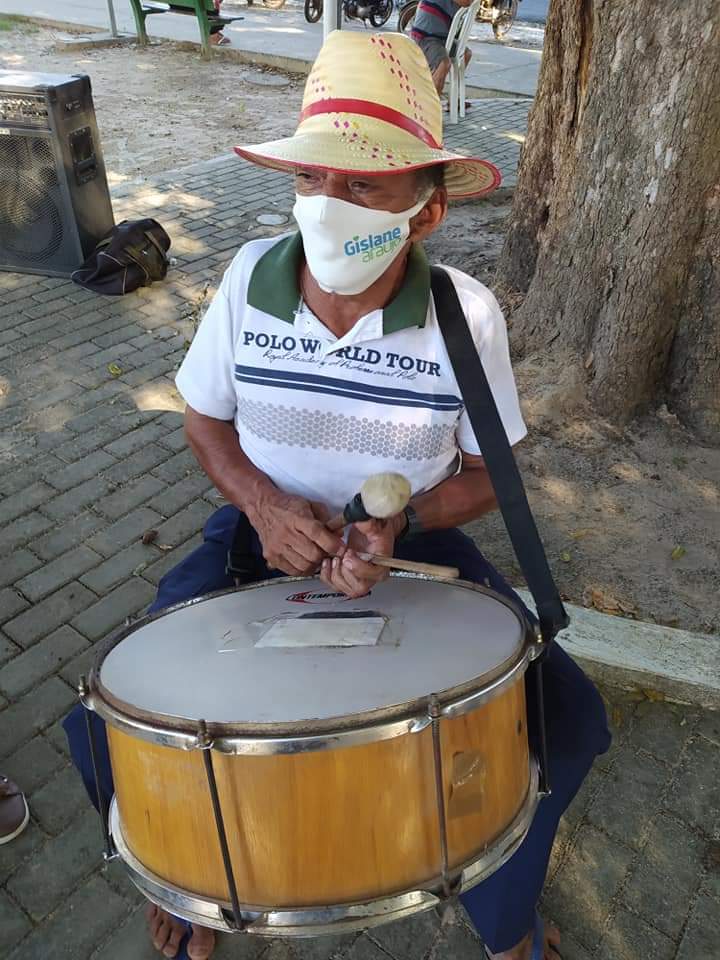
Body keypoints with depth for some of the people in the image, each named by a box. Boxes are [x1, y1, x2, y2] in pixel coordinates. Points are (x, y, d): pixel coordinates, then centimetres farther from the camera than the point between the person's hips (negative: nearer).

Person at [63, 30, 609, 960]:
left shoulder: (469, 315, -15)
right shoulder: (250, 276, -11)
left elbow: (488, 470, -4)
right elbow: (206, 418, 2)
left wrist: (398, 523, -24)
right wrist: (262, 503, -18)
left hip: (412, 538, 0)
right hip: (267, 528, 1)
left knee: (565, 717, -15)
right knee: (106, 725, -14)